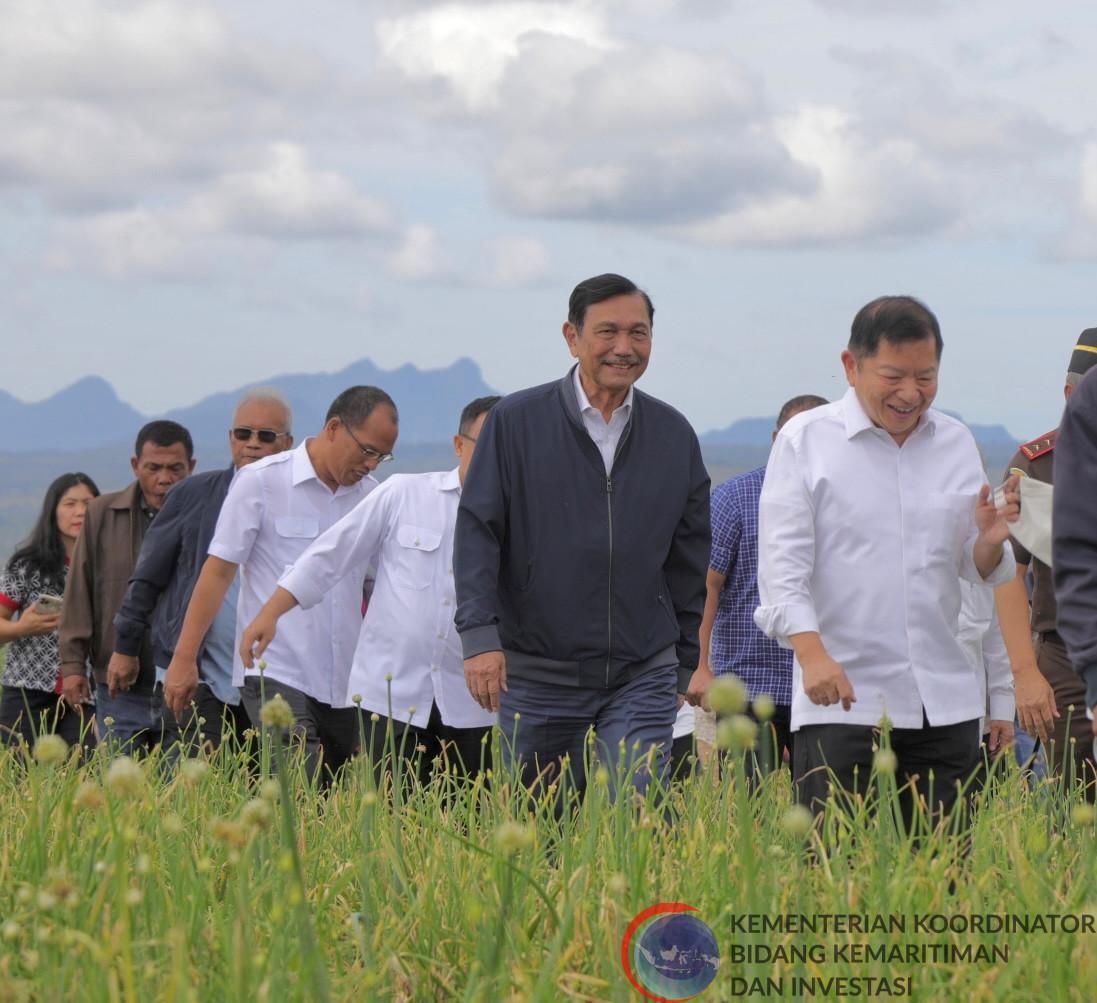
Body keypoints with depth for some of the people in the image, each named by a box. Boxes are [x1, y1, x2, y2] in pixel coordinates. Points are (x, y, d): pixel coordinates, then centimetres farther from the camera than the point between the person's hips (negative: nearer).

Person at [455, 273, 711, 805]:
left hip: (642, 679, 1)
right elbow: (476, 531, -5)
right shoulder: (516, 421, -3)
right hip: (537, 676, -1)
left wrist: (686, 663, 17)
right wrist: (479, 634, -18)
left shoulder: (674, 435, 7)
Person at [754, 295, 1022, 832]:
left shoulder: (956, 443, 14)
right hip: (841, 702, -4)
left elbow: (979, 572, 16)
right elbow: (782, 568, -6)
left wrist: (991, 540, -8)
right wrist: (812, 652, -21)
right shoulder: (805, 440, 1)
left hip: (945, 704, 4)